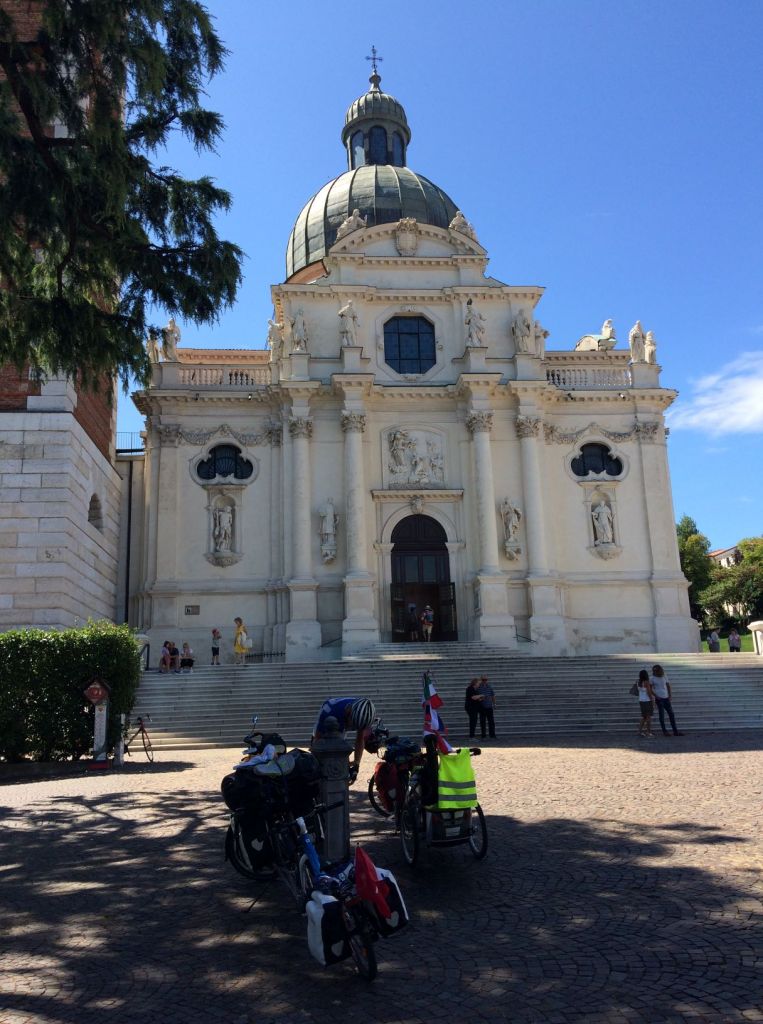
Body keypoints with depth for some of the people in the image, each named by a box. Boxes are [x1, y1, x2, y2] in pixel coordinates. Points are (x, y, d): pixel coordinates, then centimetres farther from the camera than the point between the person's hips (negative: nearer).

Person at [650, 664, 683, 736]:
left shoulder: (664, 676, 6)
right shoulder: (652, 679, -6)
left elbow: (668, 685, 15)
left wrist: (670, 695, 4)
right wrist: (656, 696, -11)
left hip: (666, 698, 5)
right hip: (659, 699, -5)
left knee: (671, 714, 4)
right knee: (662, 715, 0)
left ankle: (675, 731, 8)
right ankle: (664, 731, 7)